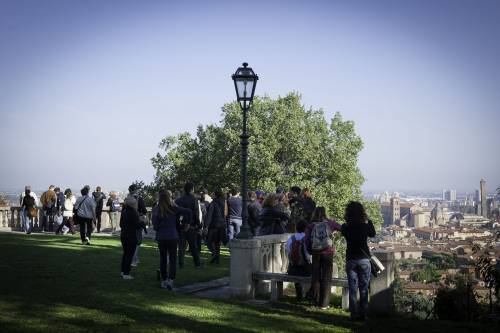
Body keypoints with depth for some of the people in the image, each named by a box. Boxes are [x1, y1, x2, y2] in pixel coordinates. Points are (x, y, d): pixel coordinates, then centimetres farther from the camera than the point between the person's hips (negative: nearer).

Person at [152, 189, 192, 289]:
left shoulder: (156, 209, -6)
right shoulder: (174, 208, -7)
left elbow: (155, 226, -6)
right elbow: (188, 212, -11)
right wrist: (186, 222, 3)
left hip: (161, 237, 1)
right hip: (173, 237, -1)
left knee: (163, 259, 12)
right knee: (172, 259, 3)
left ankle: (163, 281, 17)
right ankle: (170, 280, -10)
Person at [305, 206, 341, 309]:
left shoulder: (311, 225, 2)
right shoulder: (329, 223, 1)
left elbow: (307, 239, -4)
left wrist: (310, 250, 9)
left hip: (316, 253, 1)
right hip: (328, 252, -1)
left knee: (316, 277, 12)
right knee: (326, 278, 5)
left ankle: (316, 301, 13)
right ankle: (324, 303, 4)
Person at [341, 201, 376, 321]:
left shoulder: (346, 227, -8)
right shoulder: (365, 226, -9)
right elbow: (373, 234, 11)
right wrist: (368, 221, 15)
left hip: (350, 260, 1)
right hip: (364, 260, 0)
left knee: (352, 289, 6)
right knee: (364, 289, 7)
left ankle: (354, 314, 5)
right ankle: (363, 314, 8)